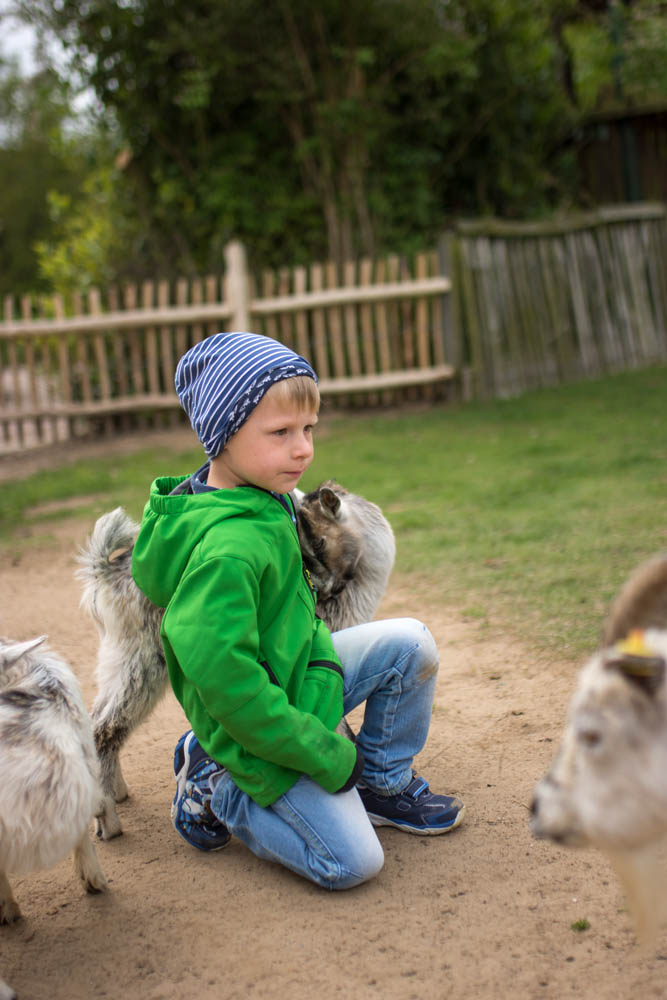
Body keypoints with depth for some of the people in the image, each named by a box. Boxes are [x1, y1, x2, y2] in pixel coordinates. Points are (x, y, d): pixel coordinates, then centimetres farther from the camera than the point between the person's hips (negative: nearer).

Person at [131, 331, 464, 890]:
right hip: (258, 736, -8)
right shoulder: (226, 549, -32)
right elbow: (226, 682, -32)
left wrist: (324, 671, -4)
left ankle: (384, 785, 17)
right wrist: (329, 754, -23)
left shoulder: (268, 501, -3)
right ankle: (216, 789, 9)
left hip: (293, 678, 8)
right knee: (353, 862, -6)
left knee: (411, 642, -1)